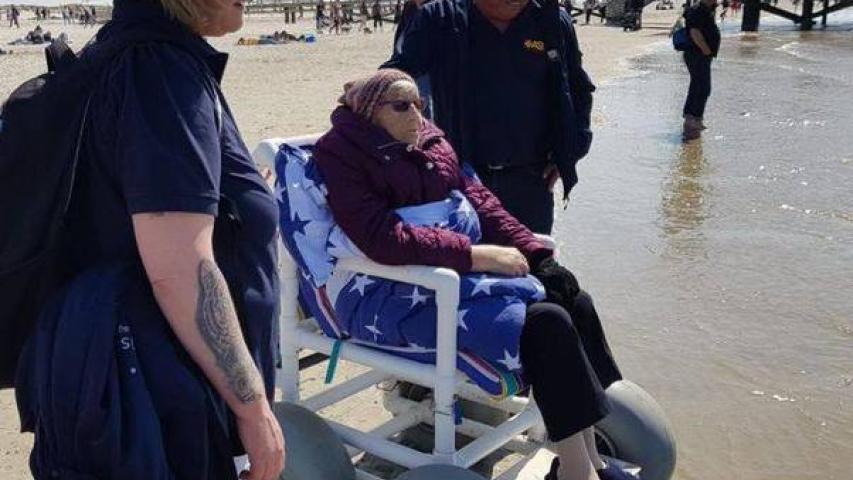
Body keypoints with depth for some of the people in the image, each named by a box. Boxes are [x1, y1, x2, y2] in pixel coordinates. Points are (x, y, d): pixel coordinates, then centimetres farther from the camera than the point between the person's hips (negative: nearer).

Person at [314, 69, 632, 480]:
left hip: (462, 268, 8)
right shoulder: (342, 154, -9)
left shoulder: (429, 140, 12)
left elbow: (477, 198, 10)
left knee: (575, 302, -5)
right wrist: (475, 255, -25)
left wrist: (536, 254, -2)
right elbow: (380, 236, -21)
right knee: (546, 321, -21)